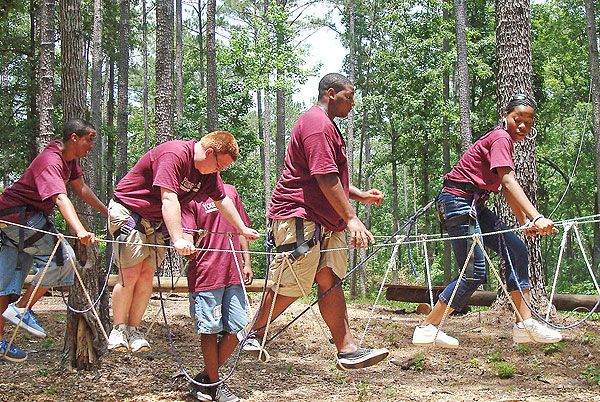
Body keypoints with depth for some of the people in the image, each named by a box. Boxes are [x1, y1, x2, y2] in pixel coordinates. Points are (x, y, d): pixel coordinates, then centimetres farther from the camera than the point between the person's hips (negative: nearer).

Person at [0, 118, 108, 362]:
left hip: (27, 216, 10)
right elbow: (60, 198, -40)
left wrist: (109, 213, 14)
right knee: (62, 257, -16)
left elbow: (81, 190, 15)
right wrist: (80, 230, -54)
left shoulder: (69, 158, 6)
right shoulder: (50, 161, -24)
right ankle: (21, 309, -6)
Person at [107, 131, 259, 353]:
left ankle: (133, 329, 8)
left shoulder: (209, 172, 0)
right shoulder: (175, 155, -27)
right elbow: (169, 199, -35)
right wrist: (178, 239, -42)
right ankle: (118, 329, 2)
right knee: (130, 273, -11)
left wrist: (242, 229, 21)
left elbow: (222, 201, 14)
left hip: (156, 221, 8)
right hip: (128, 212, -7)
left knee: (147, 275, -1)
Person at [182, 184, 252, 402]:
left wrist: (247, 263, 14)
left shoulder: (230, 191, 16)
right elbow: (187, 237, -8)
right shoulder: (190, 199, 1)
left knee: (236, 329, 4)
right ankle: (214, 384, 14)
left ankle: (205, 377, 20)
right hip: (205, 275, -5)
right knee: (210, 330, -1)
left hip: (233, 273, 5)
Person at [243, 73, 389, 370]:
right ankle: (252, 333, 13)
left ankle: (347, 350, -1)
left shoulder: (326, 125, 24)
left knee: (329, 280, 3)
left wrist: (360, 196, 20)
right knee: (290, 285, -5)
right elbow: (325, 178, -20)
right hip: (300, 216, -10)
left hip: (325, 221, 11)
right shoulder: (317, 124, -12)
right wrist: (351, 218, -21)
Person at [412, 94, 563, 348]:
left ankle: (525, 324, 5)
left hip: (473, 206, 10)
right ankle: (426, 329, -2)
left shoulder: (504, 140, 17)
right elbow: (508, 182, -28)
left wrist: (524, 222, 5)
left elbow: (505, 190, 17)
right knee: (475, 272, -10)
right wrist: (536, 217, -38)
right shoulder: (501, 138, -13)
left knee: (515, 249, 3)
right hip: (458, 202, -10)